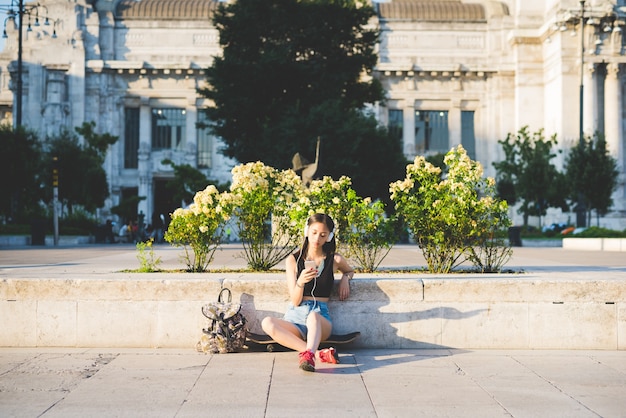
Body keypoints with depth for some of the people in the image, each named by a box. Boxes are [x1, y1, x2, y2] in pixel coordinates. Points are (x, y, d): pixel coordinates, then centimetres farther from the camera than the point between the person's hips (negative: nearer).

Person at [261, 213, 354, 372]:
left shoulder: (335, 260, 8)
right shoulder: (293, 260, 7)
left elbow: (350, 271, 34)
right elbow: (295, 301, 1)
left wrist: (345, 278, 9)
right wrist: (300, 282, -19)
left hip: (321, 318, -1)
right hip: (295, 316, 1)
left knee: (313, 316, -39)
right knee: (267, 323, -32)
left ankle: (308, 355, -63)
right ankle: (319, 353, -41)